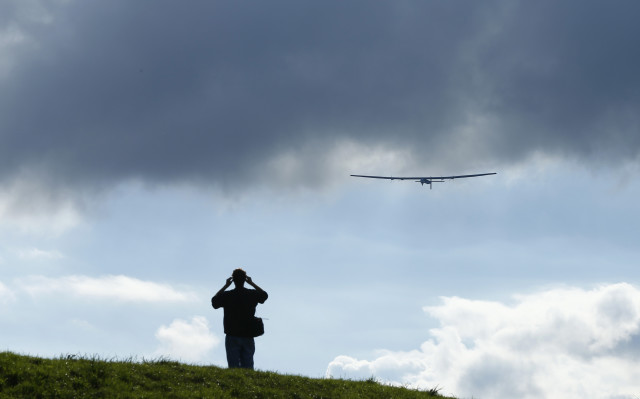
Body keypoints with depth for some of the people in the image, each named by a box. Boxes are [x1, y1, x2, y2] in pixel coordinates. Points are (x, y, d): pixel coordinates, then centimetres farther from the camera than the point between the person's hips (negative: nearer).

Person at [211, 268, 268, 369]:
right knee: (248, 367, 5)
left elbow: (214, 301, 12)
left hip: (232, 337, -2)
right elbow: (264, 294, 22)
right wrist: (252, 283, 21)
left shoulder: (227, 295, -7)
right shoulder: (252, 294, 0)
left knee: (233, 366, -1)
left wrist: (225, 286, 11)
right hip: (248, 337, 2)